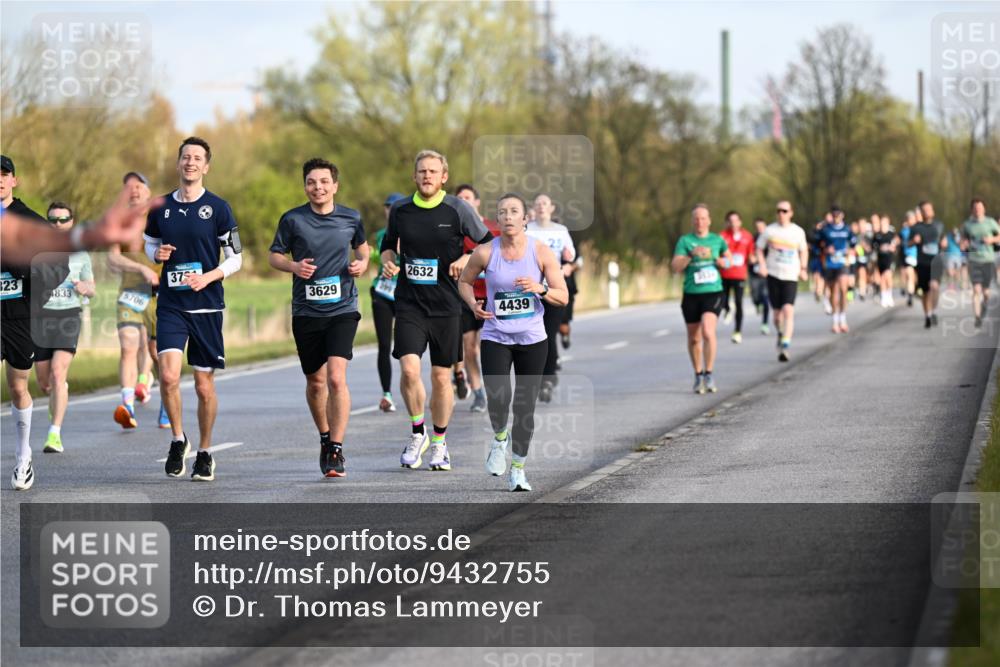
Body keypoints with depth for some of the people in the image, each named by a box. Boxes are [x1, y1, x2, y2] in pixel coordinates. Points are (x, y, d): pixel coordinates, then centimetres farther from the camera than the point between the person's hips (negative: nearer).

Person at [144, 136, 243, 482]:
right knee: (169, 375, -16)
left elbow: (235, 258, 1)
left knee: (204, 384, 4)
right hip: (170, 305, 1)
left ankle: (204, 453, 20)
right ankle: (178, 439, 6)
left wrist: (208, 277, -16)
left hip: (207, 306, -1)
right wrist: (157, 254, -2)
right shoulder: (161, 207, 6)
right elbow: (149, 243, 21)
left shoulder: (218, 208, -2)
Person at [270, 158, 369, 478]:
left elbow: (362, 246, 21)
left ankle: (336, 451, -12)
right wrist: (294, 266, -11)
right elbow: (275, 255, 9)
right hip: (306, 311, 1)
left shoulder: (351, 218, 3)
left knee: (336, 378, -17)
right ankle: (325, 437, 36)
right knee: (315, 382, 11)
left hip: (342, 309, -1)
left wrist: (362, 263, 0)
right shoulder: (292, 219, -1)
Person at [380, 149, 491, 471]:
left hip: (446, 306, -1)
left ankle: (439, 443, 24)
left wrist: (467, 258, -12)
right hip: (409, 303, 1)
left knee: (441, 377, 5)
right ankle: (418, 434, 5)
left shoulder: (458, 209, -4)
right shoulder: (399, 210, 3)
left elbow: (488, 244, 5)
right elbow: (389, 242, 20)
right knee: (409, 369, -16)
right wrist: (388, 260, -1)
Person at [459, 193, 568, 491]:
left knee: (525, 407, 4)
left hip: (532, 339, 1)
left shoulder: (541, 252, -6)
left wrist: (540, 289, -22)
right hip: (495, 337, -1)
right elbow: (464, 281, 12)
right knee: (498, 399, -19)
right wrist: (473, 304, -8)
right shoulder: (485, 252, -6)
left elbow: (563, 297, -2)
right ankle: (500, 438, 15)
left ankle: (518, 469, 20)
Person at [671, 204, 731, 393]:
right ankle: (698, 375, 27)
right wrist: (691, 255, -24)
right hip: (691, 294, 1)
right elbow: (675, 267, -10)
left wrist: (724, 262, 4)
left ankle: (709, 375, -11)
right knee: (694, 338, 9)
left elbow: (729, 259, 26)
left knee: (708, 332, -20)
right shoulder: (685, 241, 0)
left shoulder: (717, 240, 8)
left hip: (713, 293, -1)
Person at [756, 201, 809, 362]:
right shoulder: (769, 230, 1)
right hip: (773, 274, 1)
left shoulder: (798, 232, 4)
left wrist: (803, 269, 7)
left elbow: (804, 250, 19)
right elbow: (759, 249, 11)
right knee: (777, 312, 6)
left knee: (788, 310, -16)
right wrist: (762, 265, -5)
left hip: (791, 276, -1)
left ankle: (786, 344, -19)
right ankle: (780, 334, 35)